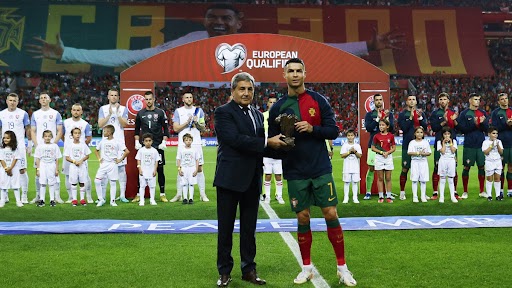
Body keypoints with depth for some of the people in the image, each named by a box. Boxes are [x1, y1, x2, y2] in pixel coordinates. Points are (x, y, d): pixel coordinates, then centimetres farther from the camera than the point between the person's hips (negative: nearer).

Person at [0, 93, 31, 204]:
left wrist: (30, 145, 3)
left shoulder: (23, 114, 1)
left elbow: (28, 130, 5)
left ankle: (24, 196, 0)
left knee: (22, 170, -6)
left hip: (19, 146, -3)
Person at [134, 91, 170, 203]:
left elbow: (166, 128, 3)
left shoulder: (160, 112, 3)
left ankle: (162, 194, 9)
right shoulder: (140, 113, 8)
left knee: (160, 170, 2)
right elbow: (137, 129, 14)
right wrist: (137, 142, 4)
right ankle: (139, 194, 9)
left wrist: (164, 142, -5)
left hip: (158, 146, -1)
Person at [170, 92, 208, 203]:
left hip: (196, 143, 1)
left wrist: (197, 123, -9)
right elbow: (175, 128, -1)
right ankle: (179, 194, 9)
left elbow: (203, 128, 10)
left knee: (199, 168, -1)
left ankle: (202, 194, 3)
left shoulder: (199, 111, 11)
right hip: (182, 144, -1)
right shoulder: (178, 111, 7)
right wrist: (187, 122, -12)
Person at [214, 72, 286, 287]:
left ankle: (249, 270, 22)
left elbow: (259, 145, 16)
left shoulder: (258, 115, 15)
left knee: (249, 228, 12)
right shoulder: (223, 112, -7)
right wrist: (267, 143, -19)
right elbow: (236, 139, -19)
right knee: (226, 228, 4)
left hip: (252, 179, 6)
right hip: (230, 178, -6)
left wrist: (276, 142, -4)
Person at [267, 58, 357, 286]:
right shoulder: (278, 107, 3)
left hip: (321, 169, -1)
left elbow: (333, 131, -1)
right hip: (295, 172, 1)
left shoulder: (318, 100, 0)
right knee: (303, 218, 6)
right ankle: (307, 268, 20)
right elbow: (272, 141, 9)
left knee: (331, 214, -1)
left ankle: (342, 267, 10)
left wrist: (312, 129, -17)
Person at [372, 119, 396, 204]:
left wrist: (387, 152, -13)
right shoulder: (376, 136, -1)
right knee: (380, 178, 3)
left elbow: (394, 148, 3)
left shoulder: (391, 136, 1)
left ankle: (388, 197, 9)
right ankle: (381, 197, 8)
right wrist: (381, 152, -13)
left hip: (388, 157, 1)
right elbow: (373, 148, 0)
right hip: (379, 158, -1)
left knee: (388, 178, 4)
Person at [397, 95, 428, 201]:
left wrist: (420, 117, -12)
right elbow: (403, 128, -11)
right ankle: (402, 192, 9)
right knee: (405, 169, -1)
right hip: (407, 145, -3)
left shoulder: (421, 113, 10)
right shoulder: (402, 114, 2)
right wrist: (411, 117, -17)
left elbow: (425, 127, 1)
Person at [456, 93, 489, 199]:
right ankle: (465, 192, 11)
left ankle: (482, 191, 16)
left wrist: (482, 123, -15)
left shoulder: (483, 113, 11)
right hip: (469, 145, -4)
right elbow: (463, 129, -8)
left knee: (482, 167, 6)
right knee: (466, 167, 1)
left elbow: (486, 128, 5)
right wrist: (474, 124, -19)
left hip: (481, 144, 4)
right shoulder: (464, 113, -1)